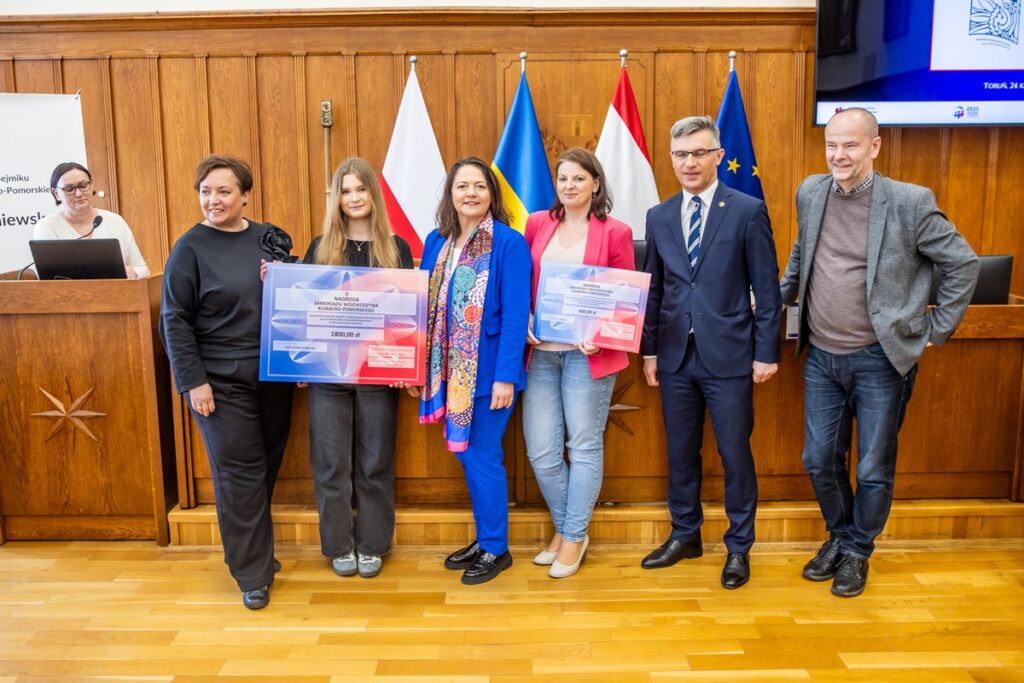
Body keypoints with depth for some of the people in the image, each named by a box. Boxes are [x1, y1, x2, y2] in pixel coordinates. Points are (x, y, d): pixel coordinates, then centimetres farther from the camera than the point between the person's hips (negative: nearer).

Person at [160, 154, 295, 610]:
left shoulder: (270, 238, 7)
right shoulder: (190, 247, -5)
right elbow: (175, 319, -7)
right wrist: (193, 381, -12)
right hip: (221, 382, -4)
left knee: (267, 468, 12)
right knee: (240, 474, -1)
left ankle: (257, 550, 32)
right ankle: (253, 575, 11)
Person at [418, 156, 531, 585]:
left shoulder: (509, 243, -10)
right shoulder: (437, 242, 8)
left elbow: (516, 314, -14)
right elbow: (424, 305, 10)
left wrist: (506, 376, -19)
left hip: (488, 369, -6)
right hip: (451, 369, 6)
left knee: (483, 456, 2)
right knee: (465, 453, 15)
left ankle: (496, 549, 20)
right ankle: (484, 538, 32)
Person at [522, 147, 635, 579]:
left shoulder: (615, 233, -1)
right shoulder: (537, 224, 9)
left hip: (588, 353, -3)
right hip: (540, 351, 3)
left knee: (584, 446, 6)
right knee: (541, 451, 5)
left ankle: (573, 538, 22)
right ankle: (564, 528, 28)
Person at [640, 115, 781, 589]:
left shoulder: (748, 211, -4)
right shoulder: (659, 217, 8)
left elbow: (767, 288, -4)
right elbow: (654, 289, 11)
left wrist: (766, 352, -7)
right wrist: (649, 350, 8)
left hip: (728, 355, -4)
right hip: (675, 356, 4)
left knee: (735, 454, 5)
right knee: (680, 452, 13)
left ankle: (739, 546, 23)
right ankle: (685, 535, 31)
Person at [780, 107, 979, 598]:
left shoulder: (910, 202, -13)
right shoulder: (810, 193, 2)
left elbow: (963, 264, -4)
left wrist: (936, 329, -3)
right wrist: (783, 295, 14)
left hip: (879, 359, -4)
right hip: (821, 356, 4)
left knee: (874, 470, 8)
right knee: (819, 460, 13)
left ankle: (857, 551, 31)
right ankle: (838, 535, 37)